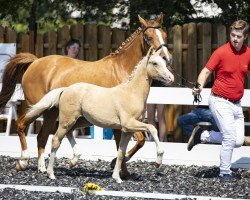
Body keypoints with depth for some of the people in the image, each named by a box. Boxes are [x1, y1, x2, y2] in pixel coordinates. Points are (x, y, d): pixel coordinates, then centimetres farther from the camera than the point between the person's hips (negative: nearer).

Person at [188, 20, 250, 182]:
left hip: (236, 103, 6)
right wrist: (200, 86, -27)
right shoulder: (221, 52, -12)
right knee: (230, 138, -13)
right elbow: (206, 71, -10)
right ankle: (225, 173, 3)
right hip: (220, 101, -6)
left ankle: (202, 135, 19)